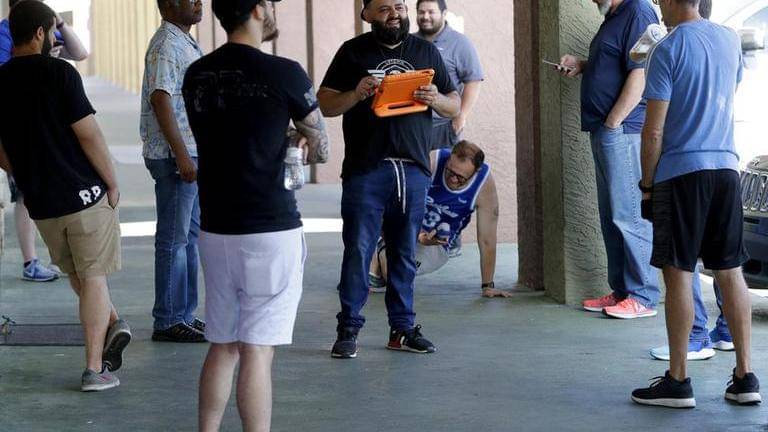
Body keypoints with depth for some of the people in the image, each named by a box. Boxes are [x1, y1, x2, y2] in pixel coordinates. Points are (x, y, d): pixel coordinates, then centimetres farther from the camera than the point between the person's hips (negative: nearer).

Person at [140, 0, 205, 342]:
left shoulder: (185, 42, 17)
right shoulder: (166, 45, -15)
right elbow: (160, 98, -23)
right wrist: (182, 156, -26)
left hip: (190, 154, 10)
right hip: (174, 156, -10)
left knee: (190, 236, 14)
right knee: (174, 238, -5)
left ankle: (185, 315, 21)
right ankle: (168, 322, 0)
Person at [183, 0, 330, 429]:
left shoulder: (197, 75, 6)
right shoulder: (283, 73, -11)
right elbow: (321, 149, 1)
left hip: (215, 229, 6)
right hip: (271, 231, -6)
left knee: (222, 347, 15)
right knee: (257, 352, -3)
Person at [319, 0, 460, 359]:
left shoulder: (425, 52, 15)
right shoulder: (353, 52, 6)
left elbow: (455, 106, 16)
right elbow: (325, 105, 3)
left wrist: (435, 99, -6)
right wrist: (356, 94, -15)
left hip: (413, 170, 3)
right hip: (366, 169, -3)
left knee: (405, 253, 8)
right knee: (358, 250, -5)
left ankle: (403, 327, 15)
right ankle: (348, 329, 1)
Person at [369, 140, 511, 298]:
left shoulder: (485, 184, -21)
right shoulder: (431, 162, -24)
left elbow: (487, 239, -16)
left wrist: (488, 286, -13)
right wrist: (419, 236, -35)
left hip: (436, 245, -1)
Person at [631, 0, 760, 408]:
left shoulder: (667, 50, -9)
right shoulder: (730, 39, 9)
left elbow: (654, 130, -11)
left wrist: (647, 183, -1)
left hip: (681, 172, -6)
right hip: (726, 167, 6)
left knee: (678, 274, -1)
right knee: (730, 272, 9)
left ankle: (678, 380, 3)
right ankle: (745, 377, 10)